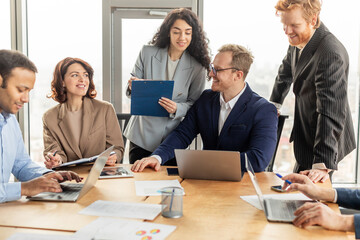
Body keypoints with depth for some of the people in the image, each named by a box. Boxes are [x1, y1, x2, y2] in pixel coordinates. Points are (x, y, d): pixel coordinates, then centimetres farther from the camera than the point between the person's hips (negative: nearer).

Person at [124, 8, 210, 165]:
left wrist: (177, 109, -20)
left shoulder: (197, 67, -5)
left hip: (173, 138, 0)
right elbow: (131, 90, 4)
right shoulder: (147, 53, -2)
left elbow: (195, 103, 0)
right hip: (142, 135, 1)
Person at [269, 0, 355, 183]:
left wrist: (323, 164, -37)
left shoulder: (331, 54, -32)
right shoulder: (298, 41, -3)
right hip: (305, 137, 9)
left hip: (324, 141, -8)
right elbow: (286, 72, 19)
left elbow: (331, 112, -35)